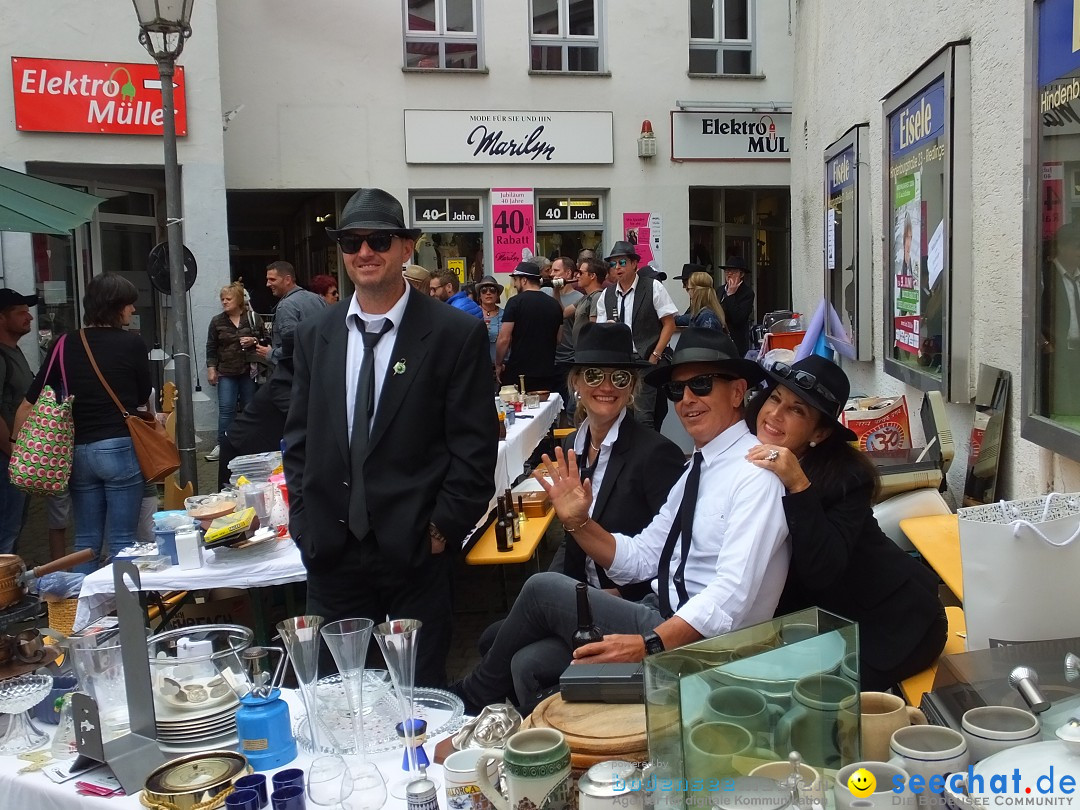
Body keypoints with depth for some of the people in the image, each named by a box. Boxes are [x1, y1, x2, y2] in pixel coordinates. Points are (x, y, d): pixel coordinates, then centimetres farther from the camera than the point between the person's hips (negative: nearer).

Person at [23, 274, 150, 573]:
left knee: (86, 540, 12)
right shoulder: (132, 343, -7)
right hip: (119, 448, -4)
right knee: (122, 541, 2)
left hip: (77, 451, 4)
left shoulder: (66, 345, 3)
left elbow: (29, 404, 2)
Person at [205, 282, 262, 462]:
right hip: (226, 372, 0)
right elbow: (211, 347, 8)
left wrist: (254, 341, -10)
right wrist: (211, 368, 1)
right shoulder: (217, 321, 5)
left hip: (249, 371, 0)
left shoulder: (253, 318, 2)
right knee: (226, 408, -6)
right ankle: (222, 445, -2)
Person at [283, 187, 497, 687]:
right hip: (331, 553, 4)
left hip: (417, 552, -3)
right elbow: (299, 439, 12)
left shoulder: (457, 333, -6)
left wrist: (443, 529, -10)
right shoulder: (314, 336, 8)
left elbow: (474, 446, -7)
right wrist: (304, 523, 3)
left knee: (420, 692, 9)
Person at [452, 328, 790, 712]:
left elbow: (733, 593, -25)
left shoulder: (757, 473, -15)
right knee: (530, 660, -10)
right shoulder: (697, 468, 14)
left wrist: (648, 644, -34)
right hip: (660, 616, 8)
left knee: (544, 589, -11)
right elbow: (639, 559, 11)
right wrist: (578, 522, -5)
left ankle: (473, 697, 10)